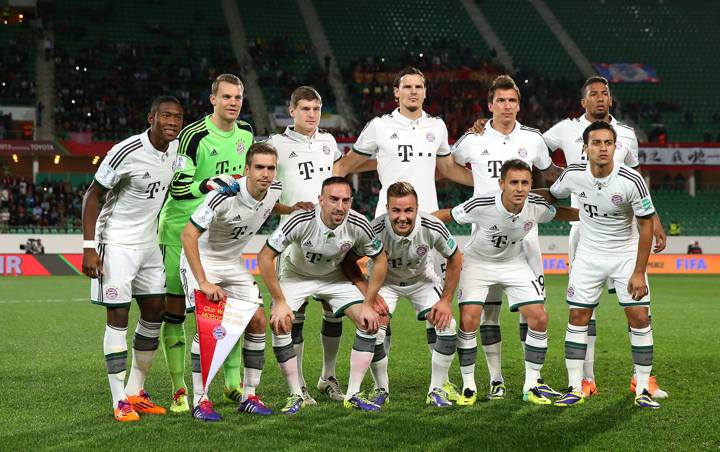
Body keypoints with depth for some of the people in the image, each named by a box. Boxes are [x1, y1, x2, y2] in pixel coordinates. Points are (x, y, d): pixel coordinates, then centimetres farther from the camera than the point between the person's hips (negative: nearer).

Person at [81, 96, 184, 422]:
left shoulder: (175, 147, 0)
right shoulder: (126, 152, -21)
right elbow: (92, 195, -15)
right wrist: (89, 248, -19)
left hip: (148, 243, 8)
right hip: (116, 244, -8)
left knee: (154, 313, 9)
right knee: (118, 317, -6)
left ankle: (136, 392, 20)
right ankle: (120, 401, -2)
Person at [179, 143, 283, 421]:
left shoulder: (275, 191, -10)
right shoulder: (225, 196, -31)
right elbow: (188, 235, -30)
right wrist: (203, 282, -31)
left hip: (233, 262, 6)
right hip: (201, 260, -6)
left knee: (257, 321, -3)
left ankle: (249, 396, 7)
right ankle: (200, 400, -13)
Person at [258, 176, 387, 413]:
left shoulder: (358, 225, -26)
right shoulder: (301, 221, -33)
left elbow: (380, 260, -8)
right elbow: (265, 256, -25)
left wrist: (368, 304, -12)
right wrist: (280, 302, -24)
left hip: (335, 277, 2)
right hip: (296, 275, -2)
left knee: (369, 323, -13)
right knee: (279, 324, -24)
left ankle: (352, 395, -3)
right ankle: (296, 395, -8)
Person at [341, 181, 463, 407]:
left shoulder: (432, 228, -30)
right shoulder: (375, 230, -34)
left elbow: (455, 258, -10)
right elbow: (349, 262, -17)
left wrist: (446, 300, -11)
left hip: (422, 279, 1)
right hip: (384, 280, -1)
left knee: (447, 326, -15)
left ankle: (437, 390, 3)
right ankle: (381, 388, 5)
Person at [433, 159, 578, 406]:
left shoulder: (537, 206, -19)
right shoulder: (481, 205, -30)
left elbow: (559, 213, 5)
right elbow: (446, 216, -15)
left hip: (514, 263, 3)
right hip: (477, 263, -3)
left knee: (539, 319, -9)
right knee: (469, 320, -19)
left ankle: (531, 386, 5)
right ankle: (468, 386, -2)